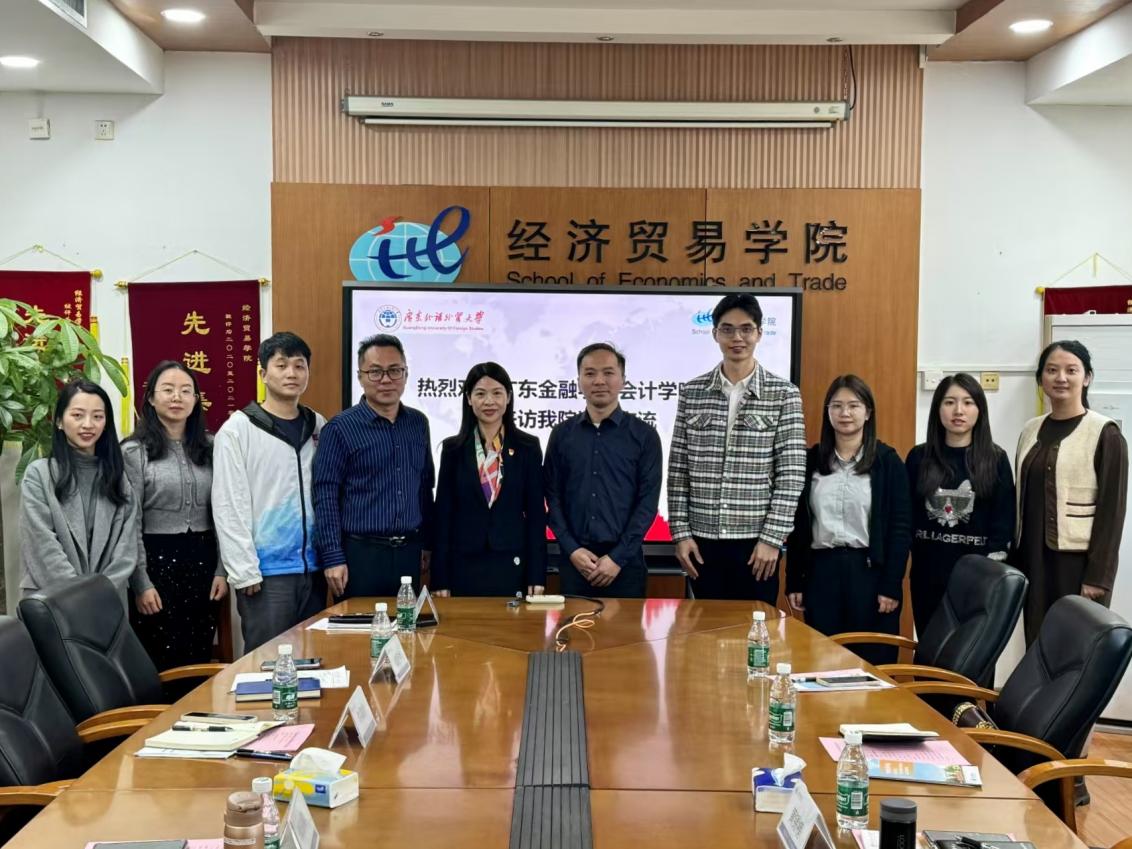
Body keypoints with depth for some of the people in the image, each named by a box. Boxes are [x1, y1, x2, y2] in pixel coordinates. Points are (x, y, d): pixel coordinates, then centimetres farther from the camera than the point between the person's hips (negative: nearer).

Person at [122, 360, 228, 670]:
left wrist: (221, 570, 4)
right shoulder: (134, 451, -4)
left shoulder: (208, 447, 8)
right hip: (157, 560, -4)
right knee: (162, 667, 2)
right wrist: (141, 583, -12)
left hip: (202, 560, 4)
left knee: (200, 661, 10)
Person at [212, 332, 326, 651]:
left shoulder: (319, 427, 10)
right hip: (267, 571, -5)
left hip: (313, 569, 5)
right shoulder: (237, 429, -4)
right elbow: (228, 507, -8)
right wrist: (245, 571, -12)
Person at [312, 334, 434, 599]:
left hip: (409, 551, 5)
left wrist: (427, 544, 14)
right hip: (360, 552, -4)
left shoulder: (418, 423, 9)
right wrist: (333, 559, -12)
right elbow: (325, 496, -8)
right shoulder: (341, 428, -5)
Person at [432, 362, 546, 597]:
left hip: (513, 566, 0)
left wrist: (537, 576, -4)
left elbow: (536, 512, 1)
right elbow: (443, 514, 3)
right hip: (463, 567, 1)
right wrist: (440, 579, -1)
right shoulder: (453, 448, 3)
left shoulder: (528, 447, 2)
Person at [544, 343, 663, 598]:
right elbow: (552, 497, 5)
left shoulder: (644, 435, 2)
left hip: (625, 561, -1)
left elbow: (648, 501, -3)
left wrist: (618, 557, -11)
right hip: (574, 560, 2)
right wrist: (572, 549, -8)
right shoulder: (562, 434, 8)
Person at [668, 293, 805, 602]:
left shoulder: (784, 394, -2)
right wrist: (681, 532, -1)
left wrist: (772, 539, -10)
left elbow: (791, 474, -5)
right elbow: (678, 470, 5)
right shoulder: (692, 392, 5)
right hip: (703, 541, 2)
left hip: (756, 542, -2)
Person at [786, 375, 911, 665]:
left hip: (870, 570, -2)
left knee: (873, 664, 3)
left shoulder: (888, 462, -1)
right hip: (821, 571, 3)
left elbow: (900, 528, -3)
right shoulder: (811, 460, 7)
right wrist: (794, 581, 6)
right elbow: (798, 526, 9)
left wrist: (892, 585, -9)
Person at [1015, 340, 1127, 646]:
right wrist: (1015, 561, 10)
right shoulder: (1030, 431, 10)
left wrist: (1099, 576, -15)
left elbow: (1112, 510, -11)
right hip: (1034, 559, 5)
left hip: (1079, 562, -5)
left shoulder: (1105, 435, -7)